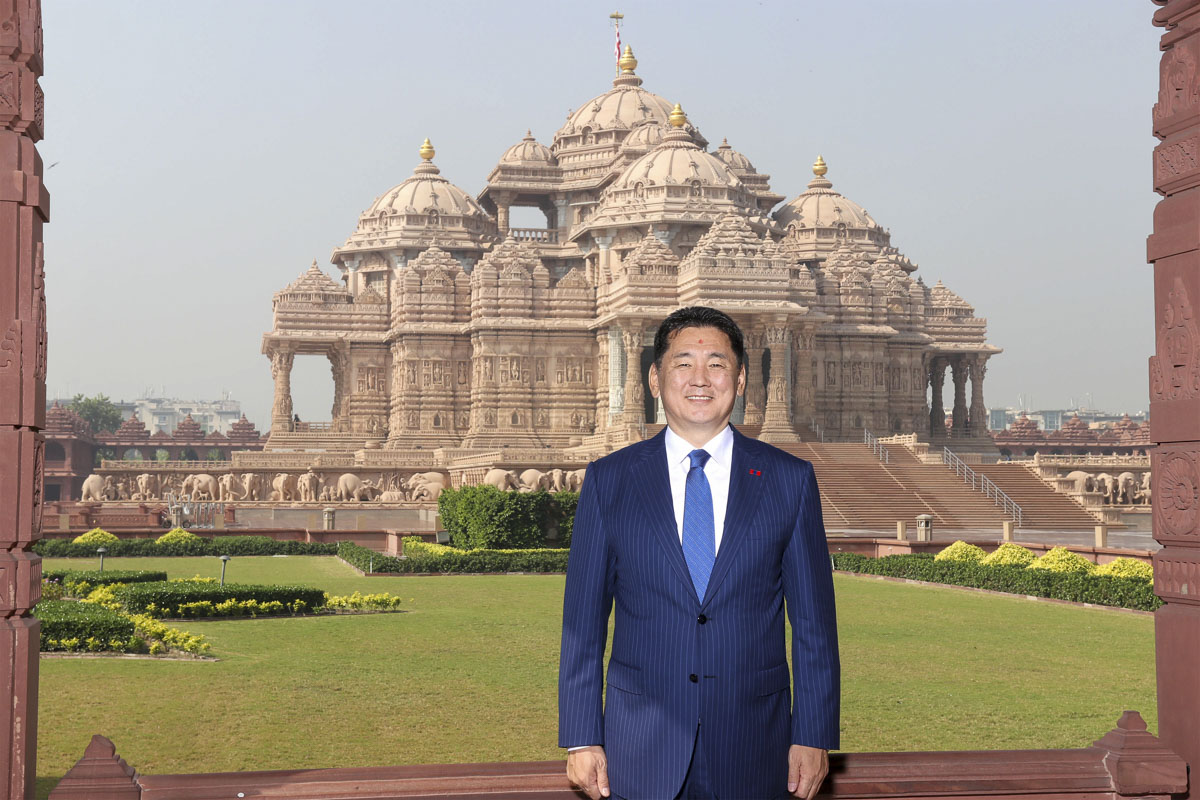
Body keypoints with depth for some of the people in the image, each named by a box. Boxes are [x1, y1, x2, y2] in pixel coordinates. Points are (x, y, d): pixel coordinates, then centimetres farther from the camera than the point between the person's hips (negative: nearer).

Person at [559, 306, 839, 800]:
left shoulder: (789, 479, 2)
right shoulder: (608, 481, 2)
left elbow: (813, 620, 2)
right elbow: (582, 622, 2)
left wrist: (814, 736, -1)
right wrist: (581, 738, -2)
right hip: (641, 747, 0)